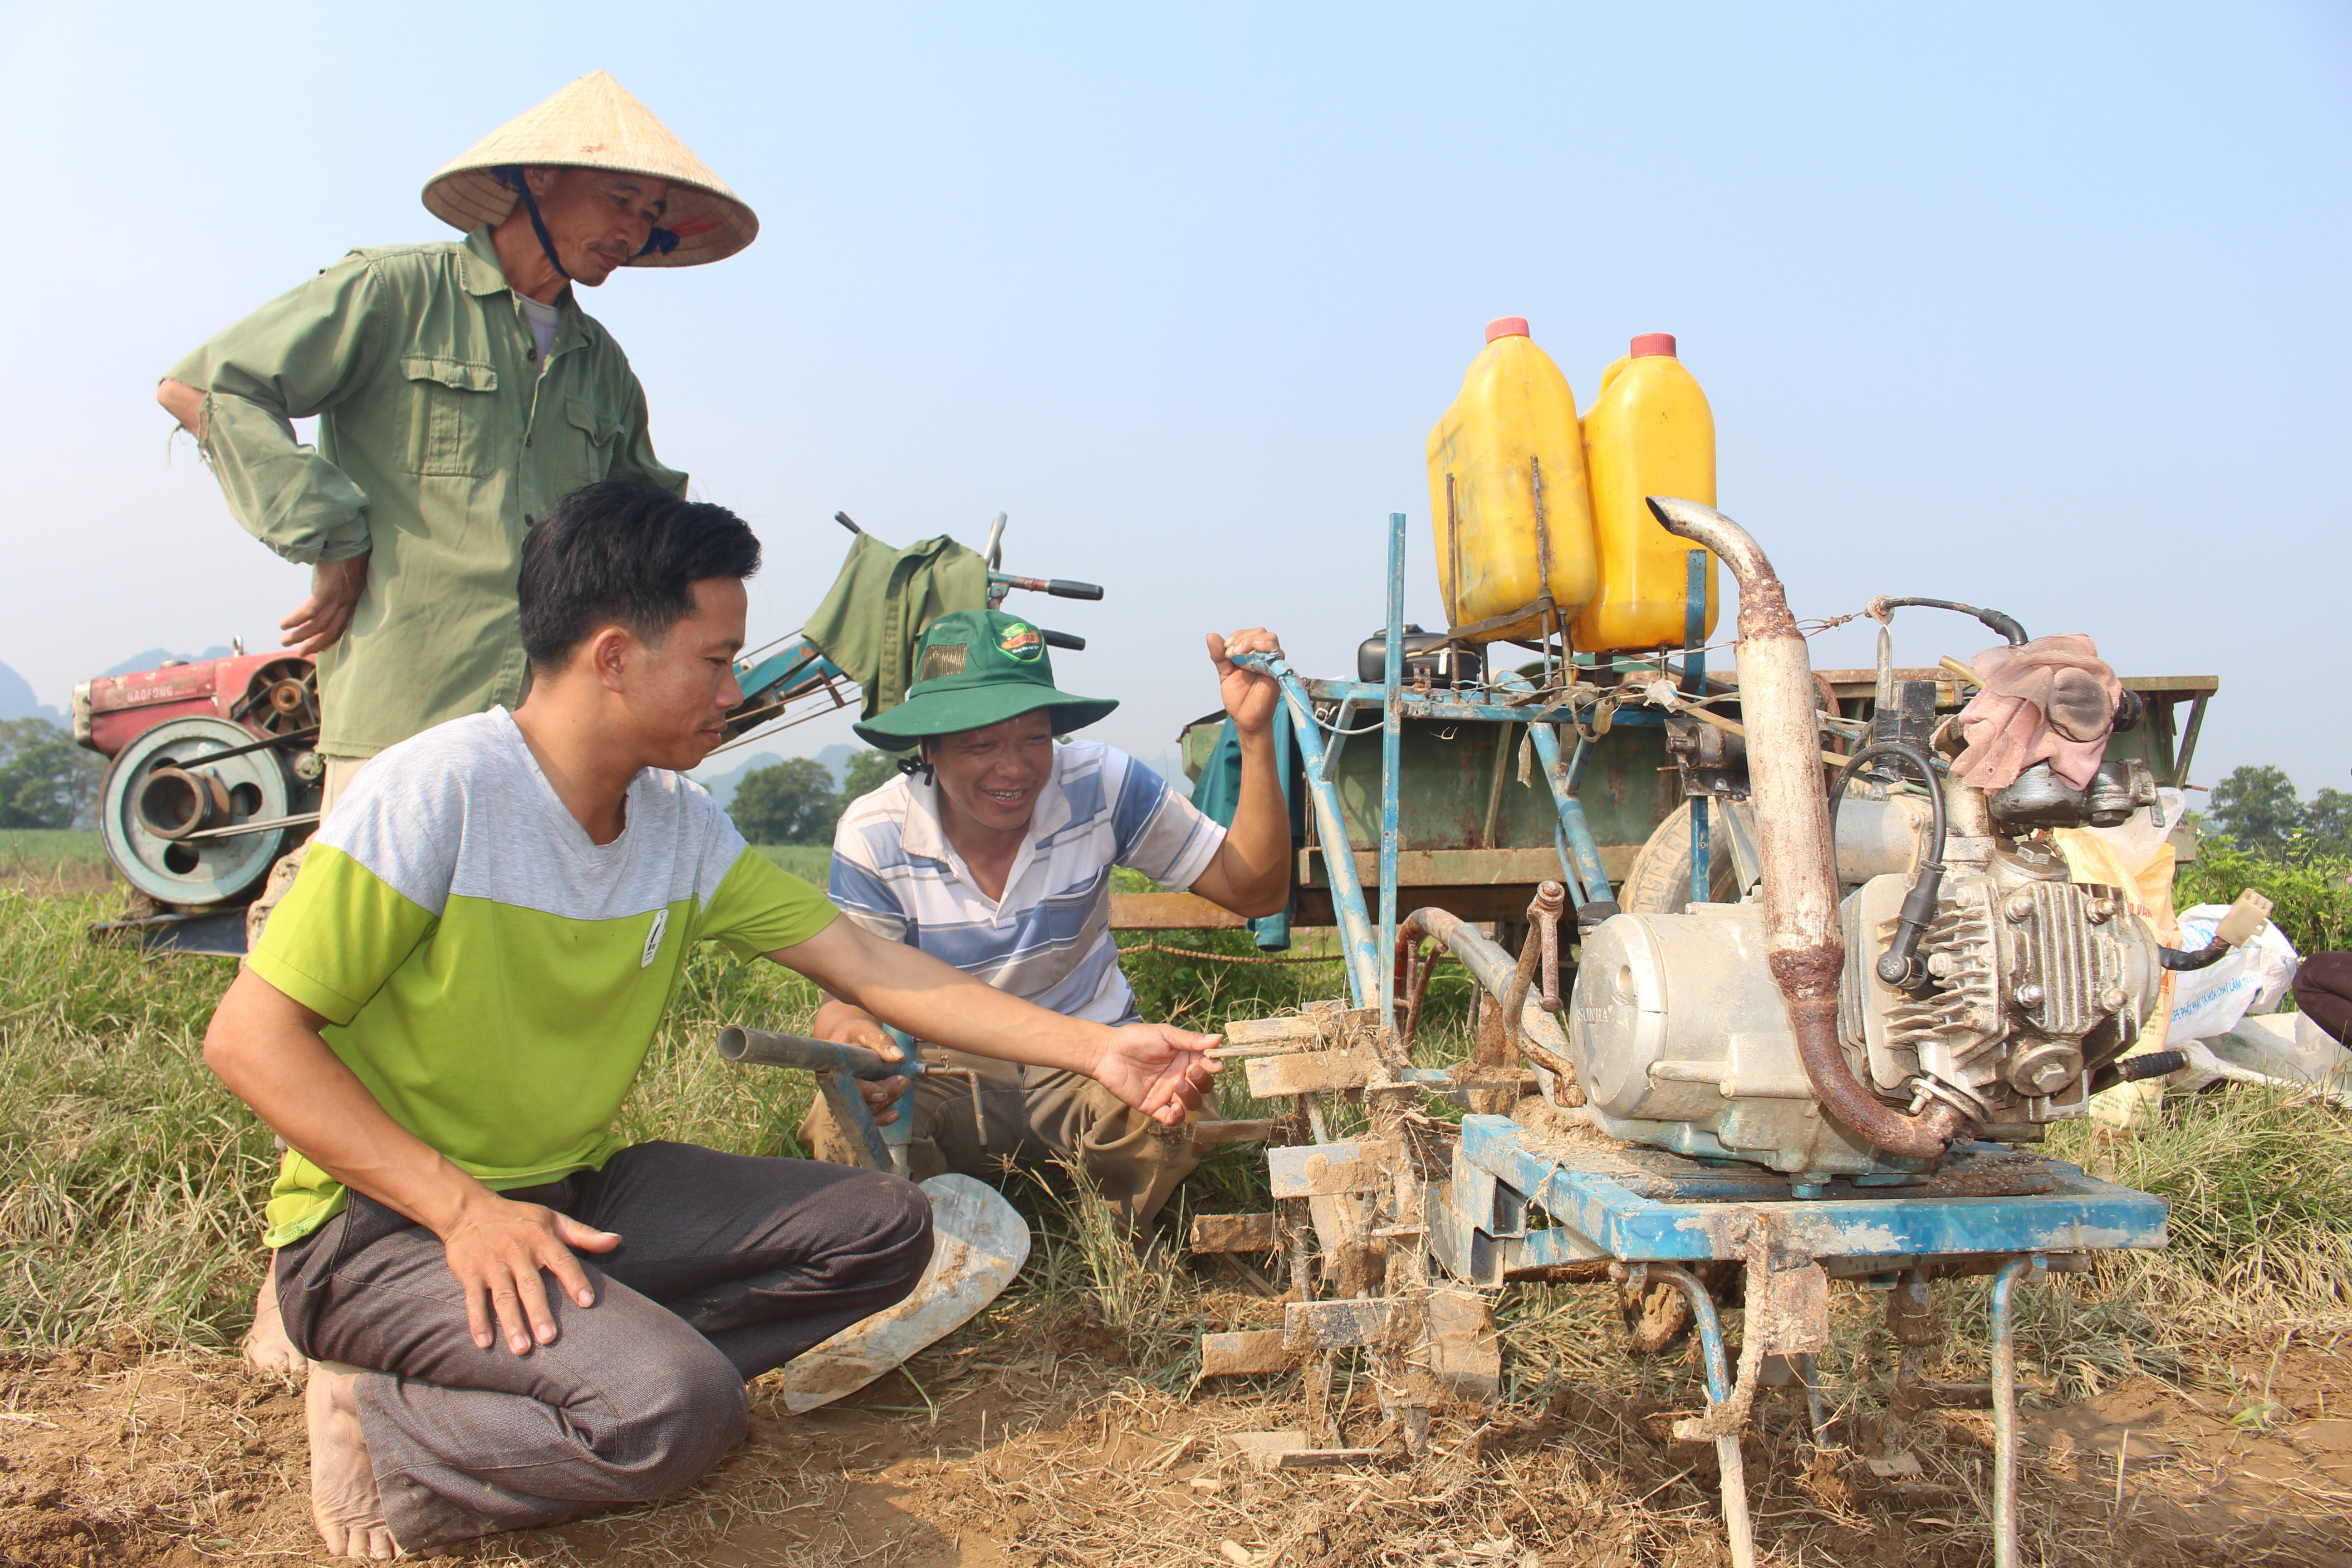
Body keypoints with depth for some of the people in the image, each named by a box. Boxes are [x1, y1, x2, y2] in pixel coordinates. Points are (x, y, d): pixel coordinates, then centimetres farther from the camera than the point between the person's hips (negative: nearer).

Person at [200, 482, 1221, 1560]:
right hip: (384, 1222, -8)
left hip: (574, 1192, 8)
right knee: (675, 1408, -31)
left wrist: (1093, 1049, -4)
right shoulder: (440, 790, -18)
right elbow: (251, 1038, -18)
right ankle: (389, 1430, -4)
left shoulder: (681, 825, 2)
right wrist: (465, 1207, -27)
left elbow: (866, 963, 2)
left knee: (883, 1227, -4)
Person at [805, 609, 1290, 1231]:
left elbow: (1254, 889, -13)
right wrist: (850, 1030, -33)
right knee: (842, 1126, -31)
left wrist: (1255, 734, -26)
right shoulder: (875, 835, -12)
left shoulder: (1102, 785, -13)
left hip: (1087, 1062, 0)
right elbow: (845, 991, -7)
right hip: (950, 1079, 0)